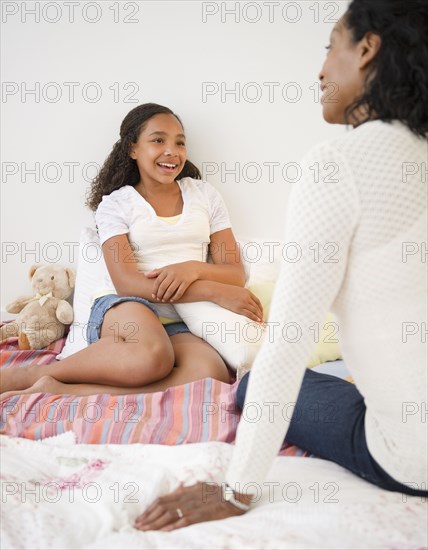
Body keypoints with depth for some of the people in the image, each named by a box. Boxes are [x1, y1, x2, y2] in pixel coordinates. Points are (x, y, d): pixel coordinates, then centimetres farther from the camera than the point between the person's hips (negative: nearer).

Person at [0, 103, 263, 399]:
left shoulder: (205, 195, 14)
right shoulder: (115, 204, 5)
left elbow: (236, 274, 10)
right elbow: (126, 282, -10)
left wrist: (194, 268, -14)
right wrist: (216, 292, -17)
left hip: (178, 323, 3)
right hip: (122, 309, -3)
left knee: (213, 375, -33)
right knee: (151, 357, -39)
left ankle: (59, 390, -27)